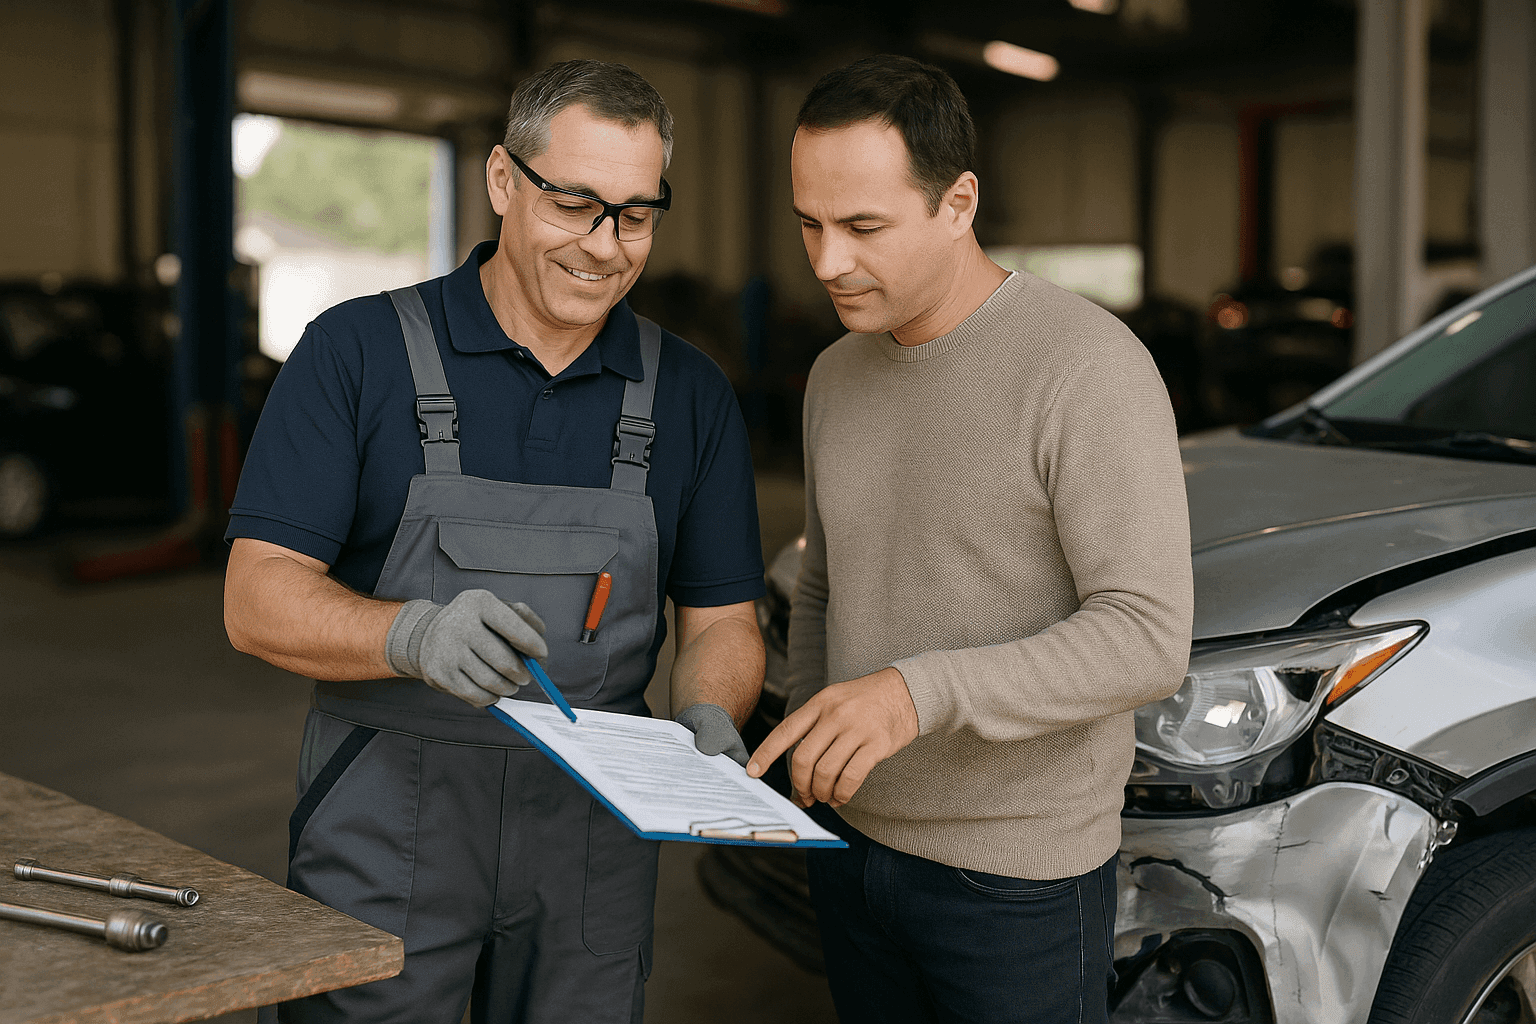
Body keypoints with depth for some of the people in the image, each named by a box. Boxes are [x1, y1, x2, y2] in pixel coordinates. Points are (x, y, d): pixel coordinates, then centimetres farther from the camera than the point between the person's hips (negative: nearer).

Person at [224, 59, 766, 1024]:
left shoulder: (690, 392, 5)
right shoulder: (358, 351, -5)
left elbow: (720, 619, 7)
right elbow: (259, 599, -10)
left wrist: (708, 717, -15)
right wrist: (413, 634, -29)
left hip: (595, 839, 3)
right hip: (386, 830, -2)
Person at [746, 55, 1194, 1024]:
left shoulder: (1088, 370, -19)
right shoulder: (838, 376, 5)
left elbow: (1150, 640, -24)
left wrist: (920, 690, -34)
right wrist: (802, 754, 8)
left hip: (1019, 876, -6)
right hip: (852, 842, 6)